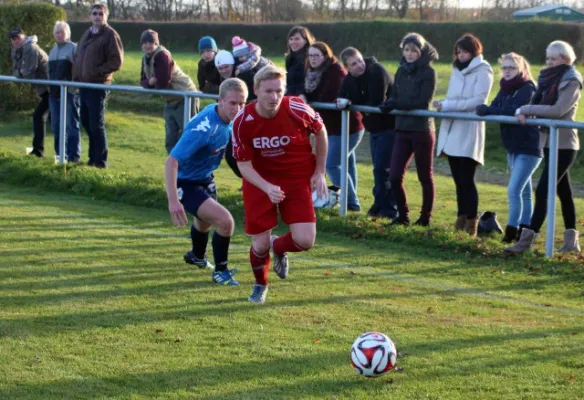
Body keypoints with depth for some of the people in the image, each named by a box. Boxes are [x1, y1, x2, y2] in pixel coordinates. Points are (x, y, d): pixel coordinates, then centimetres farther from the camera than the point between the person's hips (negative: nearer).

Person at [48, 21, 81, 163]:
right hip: (54, 92, 8)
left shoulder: (74, 48, -6)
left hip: (69, 92, -8)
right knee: (56, 125, 10)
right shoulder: (53, 50, 17)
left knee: (71, 125, -4)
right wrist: (49, 86, 16)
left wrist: (76, 86, -18)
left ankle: (73, 155, -2)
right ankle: (60, 153, 18)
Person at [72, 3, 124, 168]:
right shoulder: (87, 34, 16)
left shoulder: (110, 35, -8)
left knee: (96, 125, -5)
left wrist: (96, 72, -17)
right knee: (86, 122, 14)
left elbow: (117, 61, -15)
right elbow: (78, 56, 24)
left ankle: (100, 161, 1)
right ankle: (93, 156, 25)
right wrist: (76, 74, 9)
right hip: (83, 85, 8)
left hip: (97, 86, -8)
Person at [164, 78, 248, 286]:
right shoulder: (204, 127, -36)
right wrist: (173, 200, -44)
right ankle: (220, 271, 0)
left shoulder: (228, 117, -11)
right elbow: (171, 161, -38)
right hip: (186, 183, -9)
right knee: (225, 221, -23)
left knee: (205, 220, 34)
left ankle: (197, 256, 65)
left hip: (205, 178, 9)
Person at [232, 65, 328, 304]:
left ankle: (278, 247, 25)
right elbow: (244, 165, -13)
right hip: (260, 181, 0)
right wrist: (267, 188, -30)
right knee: (260, 243, 0)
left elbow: (320, 131, 0)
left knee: (304, 240, -14)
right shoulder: (243, 122, -20)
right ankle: (260, 285, 34)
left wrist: (319, 172, 1)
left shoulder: (297, 110, -21)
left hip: (298, 178, 0)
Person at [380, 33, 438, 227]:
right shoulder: (401, 71, 10)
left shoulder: (428, 72, -8)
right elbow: (394, 97, 7)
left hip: (422, 130, -5)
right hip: (402, 129, 5)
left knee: (425, 176, 6)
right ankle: (403, 215, 14)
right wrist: (388, 104, -16)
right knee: (394, 176, -1)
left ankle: (425, 217, 17)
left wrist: (397, 104, -22)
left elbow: (423, 102, -16)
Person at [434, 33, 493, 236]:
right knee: (458, 180, 9)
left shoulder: (482, 71, -5)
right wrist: (442, 104, -1)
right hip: (452, 131, 7)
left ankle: (471, 223, -3)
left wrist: (447, 105, -17)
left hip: (469, 133, -7)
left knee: (467, 180, -7)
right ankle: (461, 219, 16)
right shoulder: (457, 70, 19)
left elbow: (477, 101, -15)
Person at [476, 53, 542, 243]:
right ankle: (525, 230, 19)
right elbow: (494, 108, -1)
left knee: (514, 190, -14)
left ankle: (511, 230, -8)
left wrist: (488, 110, -27)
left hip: (528, 148, -8)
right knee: (524, 192, 14)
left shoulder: (528, 89, -13)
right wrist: (483, 109, -23)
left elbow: (515, 111, -27)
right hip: (513, 147, 8)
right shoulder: (505, 90, 11)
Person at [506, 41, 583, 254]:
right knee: (563, 191, 12)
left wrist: (527, 109, -17)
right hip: (549, 142, 8)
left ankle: (527, 239, -14)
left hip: (563, 144, -8)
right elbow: (537, 102, 9)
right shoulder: (547, 78, 12)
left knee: (543, 191, -12)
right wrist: (522, 112, -13)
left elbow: (558, 110, -22)